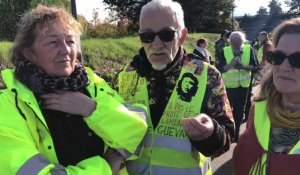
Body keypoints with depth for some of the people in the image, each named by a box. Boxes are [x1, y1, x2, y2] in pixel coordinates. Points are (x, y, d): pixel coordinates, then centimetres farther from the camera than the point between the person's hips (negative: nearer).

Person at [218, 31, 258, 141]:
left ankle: (236, 132, 31)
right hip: (229, 85, -2)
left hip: (243, 84, 2)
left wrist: (243, 66, -24)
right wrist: (232, 64, -30)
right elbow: (221, 69, -14)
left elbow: (254, 66, -6)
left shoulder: (249, 49, -6)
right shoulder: (224, 51, -11)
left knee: (240, 110, 14)